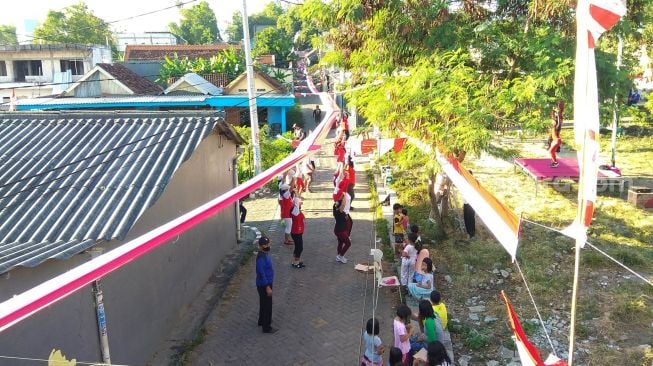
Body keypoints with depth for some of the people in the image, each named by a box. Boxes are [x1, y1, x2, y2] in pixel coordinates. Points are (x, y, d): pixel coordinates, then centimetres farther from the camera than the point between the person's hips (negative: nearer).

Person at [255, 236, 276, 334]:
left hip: (267, 283, 10)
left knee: (264, 304, 24)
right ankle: (266, 327, 16)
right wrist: (267, 287, -22)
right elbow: (261, 274, -26)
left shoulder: (266, 253, 2)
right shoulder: (261, 258, -28)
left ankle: (262, 320, 42)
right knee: (267, 305, 3)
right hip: (263, 285, -10)